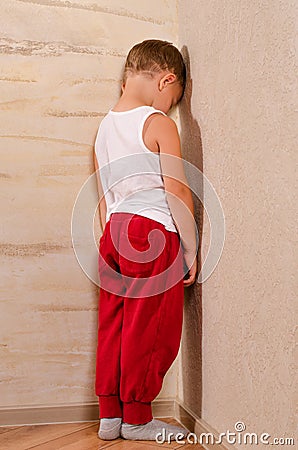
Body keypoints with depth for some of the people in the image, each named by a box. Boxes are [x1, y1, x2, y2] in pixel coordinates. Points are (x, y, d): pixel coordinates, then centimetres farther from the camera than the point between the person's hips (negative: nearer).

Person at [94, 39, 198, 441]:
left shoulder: (104, 127, 14)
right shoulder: (158, 124, -7)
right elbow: (177, 191, -11)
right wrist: (191, 250, -5)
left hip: (113, 233, 7)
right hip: (154, 232, -7)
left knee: (114, 327, 11)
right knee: (151, 332, 1)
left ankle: (110, 415, 17)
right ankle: (137, 419, 9)